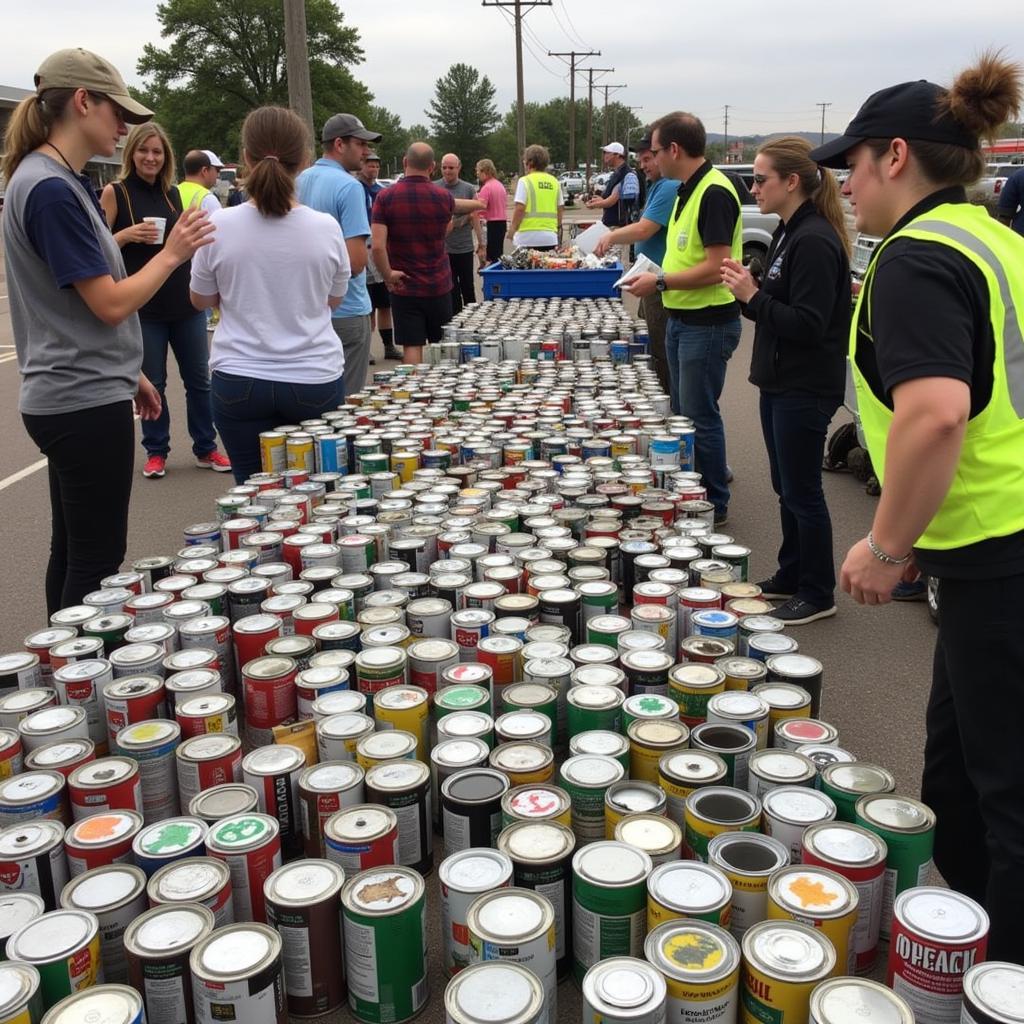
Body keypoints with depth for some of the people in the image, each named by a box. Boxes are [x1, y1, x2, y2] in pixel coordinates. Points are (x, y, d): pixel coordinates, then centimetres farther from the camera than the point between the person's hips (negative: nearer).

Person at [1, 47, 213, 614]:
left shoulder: (61, 180, 13)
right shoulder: (51, 189, -17)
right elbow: (110, 304, -19)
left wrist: (128, 374, 21)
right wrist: (172, 253, -6)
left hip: (73, 397, 10)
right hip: (86, 401, -10)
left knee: (73, 549, 16)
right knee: (97, 561, -2)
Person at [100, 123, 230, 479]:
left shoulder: (173, 193, 10)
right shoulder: (115, 192, -2)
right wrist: (128, 234, -21)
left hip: (186, 301, 4)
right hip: (143, 305, -4)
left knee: (199, 379, 7)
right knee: (152, 383, 5)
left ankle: (205, 448, 18)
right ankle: (155, 451, 19)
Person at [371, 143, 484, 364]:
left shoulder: (386, 197, -10)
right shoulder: (442, 197, -3)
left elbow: (377, 246, -19)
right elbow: (457, 205, 23)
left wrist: (387, 275, -5)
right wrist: (476, 204, 45)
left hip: (405, 287, -2)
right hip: (438, 285, 2)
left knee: (412, 346, 2)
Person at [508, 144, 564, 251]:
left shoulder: (525, 181, -5)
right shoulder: (554, 182, 11)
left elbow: (519, 208, -12)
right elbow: (560, 209, 15)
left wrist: (512, 230, -1)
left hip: (528, 237, -5)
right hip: (550, 238, 5)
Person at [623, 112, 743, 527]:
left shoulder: (714, 192, -18)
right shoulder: (688, 190, 13)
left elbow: (716, 267, -24)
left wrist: (660, 282, -17)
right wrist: (659, 278, 6)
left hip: (708, 323, -10)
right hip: (681, 318, 10)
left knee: (699, 415, -1)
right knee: (683, 411, 18)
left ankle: (714, 504, 12)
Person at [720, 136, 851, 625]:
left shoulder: (814, 241, -19)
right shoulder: (789, 232, 11)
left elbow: (808, 324, -24)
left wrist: (753, 297, -20)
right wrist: (750, 289, 0)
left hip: (806, 388, -10)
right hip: (781, 381, 10)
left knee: (802, 492, 1)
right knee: (786, 487, 18)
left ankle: (818, 594, 15)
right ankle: (791, 576, 32)